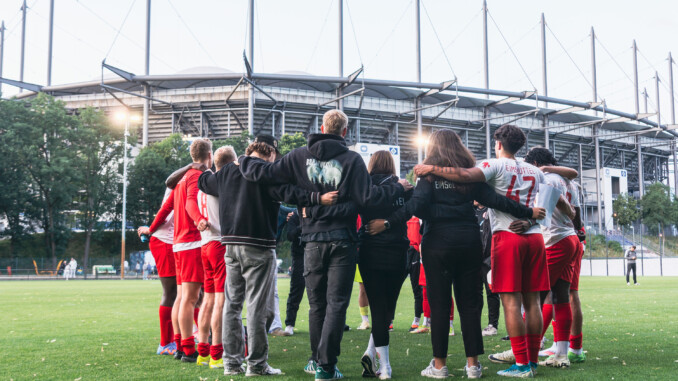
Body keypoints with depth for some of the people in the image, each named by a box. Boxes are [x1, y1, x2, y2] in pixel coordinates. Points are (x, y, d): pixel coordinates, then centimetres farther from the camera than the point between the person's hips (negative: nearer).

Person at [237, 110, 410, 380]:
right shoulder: (352, 159, -6)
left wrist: (244, 162, 20)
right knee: (337, 304, 2)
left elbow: (265, 173, 0)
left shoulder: (299, 156, 1)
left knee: (317, 304, 15)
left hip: (313, 242, 3)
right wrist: (398, 188, 4)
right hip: (343, 241, -3)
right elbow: (368, 197, -11)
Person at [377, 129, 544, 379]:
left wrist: (387, 221, -12)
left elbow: (418, 205, -14)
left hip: (438, 242, -2)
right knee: (470, 302, 8)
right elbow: (493, 199, 1)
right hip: (469, 241, 3)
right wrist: (528, 212, 8)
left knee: (439, 303, 3)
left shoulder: (429, 173, -1)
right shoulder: (471, 173, 8)